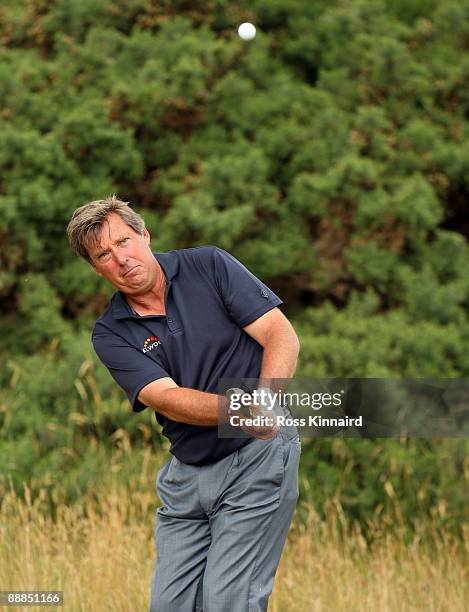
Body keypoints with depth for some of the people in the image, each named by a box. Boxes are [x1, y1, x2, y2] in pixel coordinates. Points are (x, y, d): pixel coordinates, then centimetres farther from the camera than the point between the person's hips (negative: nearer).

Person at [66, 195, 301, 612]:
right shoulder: (110, 334, 0)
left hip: (257, 456, -4)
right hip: (186, 474, 4)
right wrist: (237, 410, -34)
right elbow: (166, 398, -15)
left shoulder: (209, 266, -5)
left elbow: (282, 336, -11)